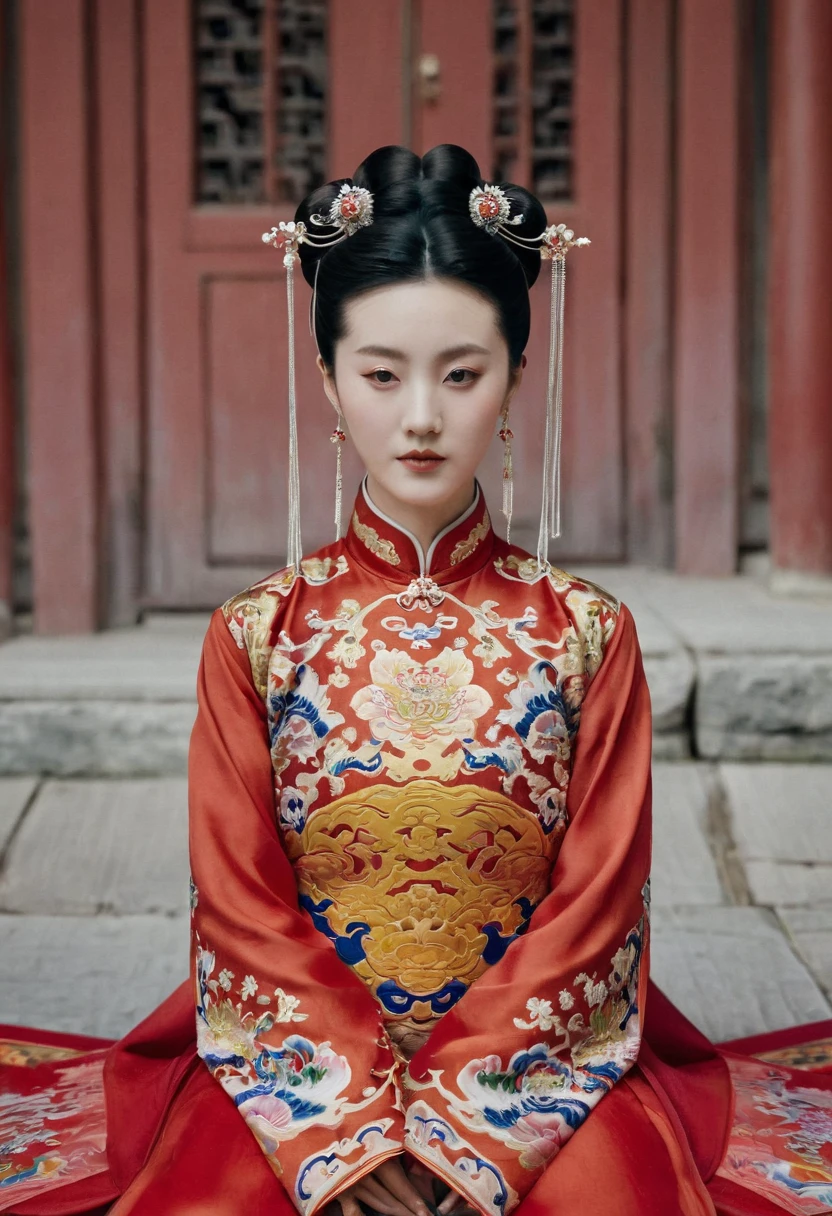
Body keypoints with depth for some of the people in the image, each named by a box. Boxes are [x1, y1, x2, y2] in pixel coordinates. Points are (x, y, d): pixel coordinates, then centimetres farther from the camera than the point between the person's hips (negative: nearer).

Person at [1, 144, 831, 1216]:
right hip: (297, 1065, 0)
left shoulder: (584, 632, 0)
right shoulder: (257, 634, 1)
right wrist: (354, 1117, -13)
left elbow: (594, 899, -2)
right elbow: (241, 902, -1)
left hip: (535, 1055, 0)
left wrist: (463, 1114, -13)